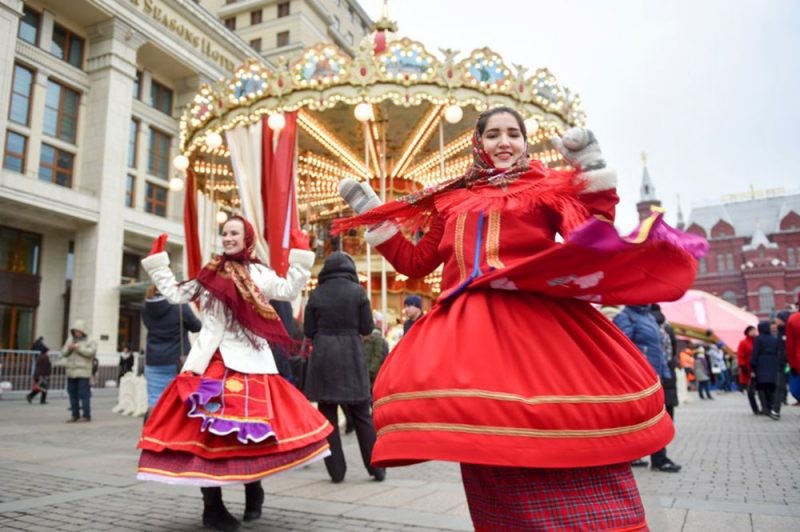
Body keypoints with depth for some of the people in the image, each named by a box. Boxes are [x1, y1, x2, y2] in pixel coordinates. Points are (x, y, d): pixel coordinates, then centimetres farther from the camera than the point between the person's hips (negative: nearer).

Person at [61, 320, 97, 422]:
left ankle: (86, 415, -4)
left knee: (84, 394, -8)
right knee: (73, 394, 7)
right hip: (71, 372, 6)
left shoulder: (90, 342, 2)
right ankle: (75, 415, 15)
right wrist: (69, 347, -10)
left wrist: (78, 348, -16)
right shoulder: (70, 340, 16)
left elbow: (90, 352, -13)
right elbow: (64, 353, 10)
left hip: (83, 373, -5)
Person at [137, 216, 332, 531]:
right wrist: (157, 262, 17)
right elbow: (176, 294, 16)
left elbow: (289, 291, -5)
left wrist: (300, 259, -9)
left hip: (248, 361, -2)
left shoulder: (259, 274, 6)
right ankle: (212, 506, 11)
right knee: (205, 429, -1)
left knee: (251, 428, -2)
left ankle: (252, 488, 24)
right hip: (210, 360, 2)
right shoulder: (209, 273, 14)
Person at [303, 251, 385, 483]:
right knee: (361, 414, 10)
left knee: (327, 415, 8)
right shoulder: (358, 292, -3)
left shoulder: (316, 294, 0)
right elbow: (367, 328, -2)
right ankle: (377, 468, 15)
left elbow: (308, 330, 2)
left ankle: (336, 470, 11)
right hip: (352, 357, 0)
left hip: (323, 359, 0)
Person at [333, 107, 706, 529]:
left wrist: (591, 170, -4)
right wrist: (371, 213, 22)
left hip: (534, 319, -2)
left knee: (566, 432, -9)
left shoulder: (548, 185, 14)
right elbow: (414, 263, 22)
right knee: (486, 441, 0)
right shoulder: (452, 198, 20)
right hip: (467, 326, 3)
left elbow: (591, 240, 1)